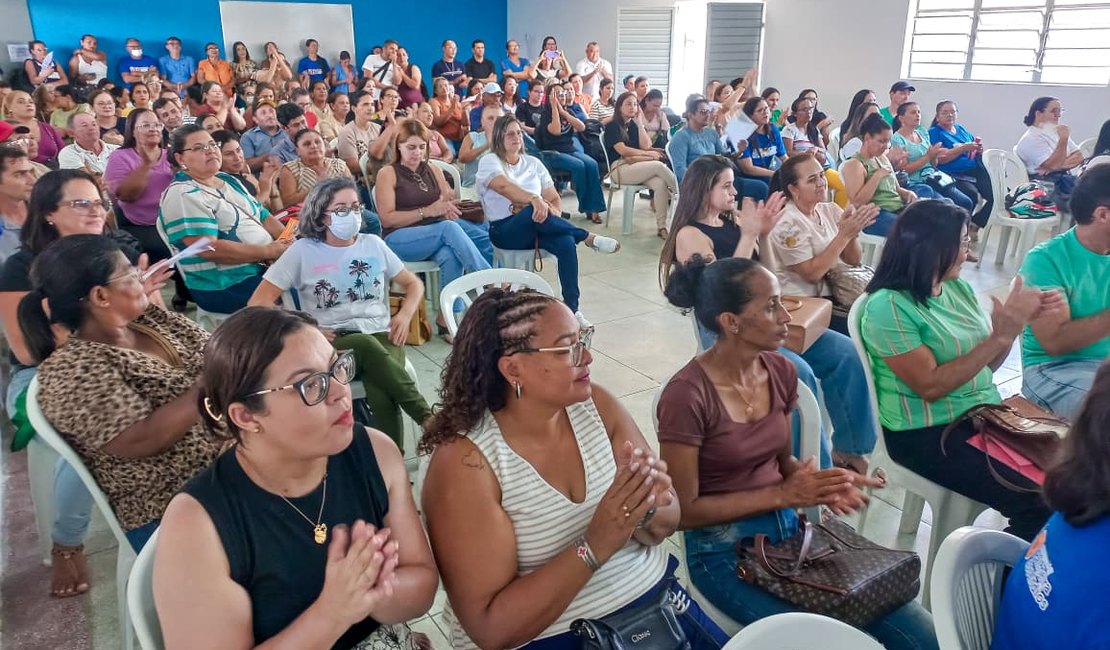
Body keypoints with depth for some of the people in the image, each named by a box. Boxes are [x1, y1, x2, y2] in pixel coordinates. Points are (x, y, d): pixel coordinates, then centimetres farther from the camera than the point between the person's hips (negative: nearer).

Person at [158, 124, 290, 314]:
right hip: (226, 286, -9)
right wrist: (268, 251, -19)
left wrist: (289, 242, -4)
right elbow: (209, 248, -21)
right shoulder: (182, 195, -11)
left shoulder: (228, 180, 16)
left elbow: (263, 217, 16)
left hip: (263, 268, 9)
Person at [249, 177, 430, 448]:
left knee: (380, 394, -35)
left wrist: (405, 314, 0)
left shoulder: (373, 244, 12)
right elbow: (259, 302, 1)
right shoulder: (303, 250, 3)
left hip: (381, 336, 2)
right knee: (365, 345, -39)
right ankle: (428, 418, -33)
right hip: (332, 343, -2)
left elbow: (414, 284, 22)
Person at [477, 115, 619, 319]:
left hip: (537, 227, 4)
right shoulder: (489, 161, 2)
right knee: (534, 211, -37)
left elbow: (555, 199, 15)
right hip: (505, 230, -4)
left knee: (566, 242, -29)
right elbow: (504, 187, -20)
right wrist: (534, 200, -37)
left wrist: (553, 213, -10)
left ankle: (571, 307, -27)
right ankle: (589, 238, -20)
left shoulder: (533, 163, 18)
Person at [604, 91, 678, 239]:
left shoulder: (634, 125, 20)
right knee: (658, 166, -27)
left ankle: (661, 226, -32)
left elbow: (646, 145, 6)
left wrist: (639, 122, 4)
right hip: (619, 169, -5)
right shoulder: (612, 126, 3)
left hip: (638, 167, 5)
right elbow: (622, 150, -10)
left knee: (661, 184, -27)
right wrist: (648, 154, -4)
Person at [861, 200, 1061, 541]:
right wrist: (1001, 335, -21)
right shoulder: (887, 306, -16)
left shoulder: (959, 288, 7)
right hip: (927, 434, -7)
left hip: (984, 414, 8)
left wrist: (1018, 321, -5)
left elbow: (986, 362, 11)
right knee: (1037, 499, -20)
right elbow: (931, 386, -20)